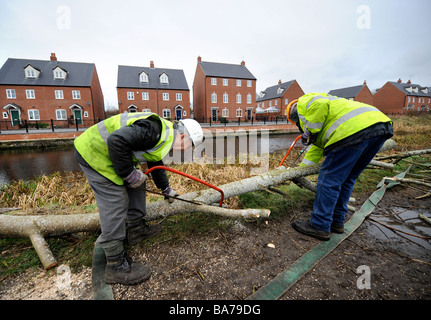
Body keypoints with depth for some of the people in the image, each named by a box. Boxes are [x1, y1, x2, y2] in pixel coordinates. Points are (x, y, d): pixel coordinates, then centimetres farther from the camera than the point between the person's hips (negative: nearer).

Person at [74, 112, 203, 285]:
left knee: (137, 185, 15)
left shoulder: (164, 137, 10)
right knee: (115, 205, -9)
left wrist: (166, 189, 34)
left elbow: (156, 165, 24)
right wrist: (130, 173, -20)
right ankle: (116, 266, 6)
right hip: (94, 153, -10)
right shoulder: (155, 129, -25)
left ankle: (136, 229, 33)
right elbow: (117, 141, -33)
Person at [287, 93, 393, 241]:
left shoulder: (303, 102, 15)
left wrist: (310, 132, -1)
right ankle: (337, 222, 28)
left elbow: (320, 105, -12)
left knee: (329, 179, -2)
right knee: (346, 179, 18)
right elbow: (317, 148, 37)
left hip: (355, 128, -10)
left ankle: (319, 226, 7)